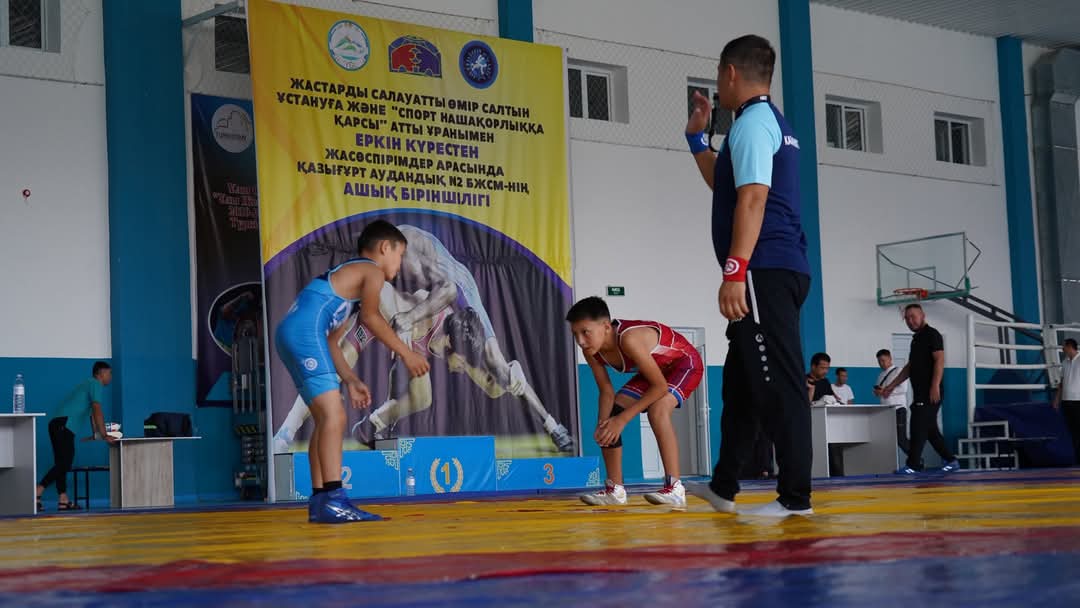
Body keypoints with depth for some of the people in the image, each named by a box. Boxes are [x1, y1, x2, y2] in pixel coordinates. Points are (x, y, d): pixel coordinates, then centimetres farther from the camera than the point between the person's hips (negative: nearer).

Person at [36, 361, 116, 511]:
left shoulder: (88, 384, 29)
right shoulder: (96, 385, -1)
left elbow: (92, 412, 36)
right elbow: (97, 411, -13)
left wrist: (96, 434, 39)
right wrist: (104, 435, -14)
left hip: (58, 424, 10)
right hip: (64, 423, -10)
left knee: (62, 463, 8)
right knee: (64, 463, -15)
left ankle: (63, 501, 5)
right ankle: (36, 493, -23)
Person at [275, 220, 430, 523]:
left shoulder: (347, 276, 31)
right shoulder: (372, 271, 4)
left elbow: (330, 342, 29)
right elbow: (371, 317, -11)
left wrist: (351, 381, 25)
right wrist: (406, 352, -6)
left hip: (290, 337, 10)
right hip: (304, 332, -10)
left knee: (326, 418, 14)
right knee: (334, 416, -15)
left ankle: (320, 501, 14)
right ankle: (334, 500, -22)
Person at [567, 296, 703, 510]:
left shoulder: (628, 339, -40)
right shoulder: (591, 351, -17)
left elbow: (660, 386, -34)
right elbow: (607, 391, -6)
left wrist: (622, 419, -32)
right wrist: (602, 424, -25)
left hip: (684, 362, -8)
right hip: (654, 369, 8)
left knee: (657, 410, -34)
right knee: (608, 422, 2)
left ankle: (675, 488, -35)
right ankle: (614, 489, 13)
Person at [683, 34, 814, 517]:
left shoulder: (752, 122, -9)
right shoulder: (773, 123, 22)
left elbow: (752, 198, -20)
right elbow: (726, 187, 36)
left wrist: (735, 272, -24)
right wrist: (696, 138, 37)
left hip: (765, 273, -11)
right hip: (777, 273, 11)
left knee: (777, 383, -10)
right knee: (742, 380, 17)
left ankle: (795, 497, -9)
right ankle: (723, 487, 26)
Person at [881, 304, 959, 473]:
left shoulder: (931, 335, -6)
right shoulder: (916, 339, 21)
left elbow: (939, 360, -16)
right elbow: (909, 367, 26)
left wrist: (935, 386, -26)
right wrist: (891, 386, 23)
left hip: (930, 393, -9)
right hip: (920, 393, 9)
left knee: (918, 427, -12)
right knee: (930, 429, 11)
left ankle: (913, 465, -13)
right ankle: (951, 461, 17)